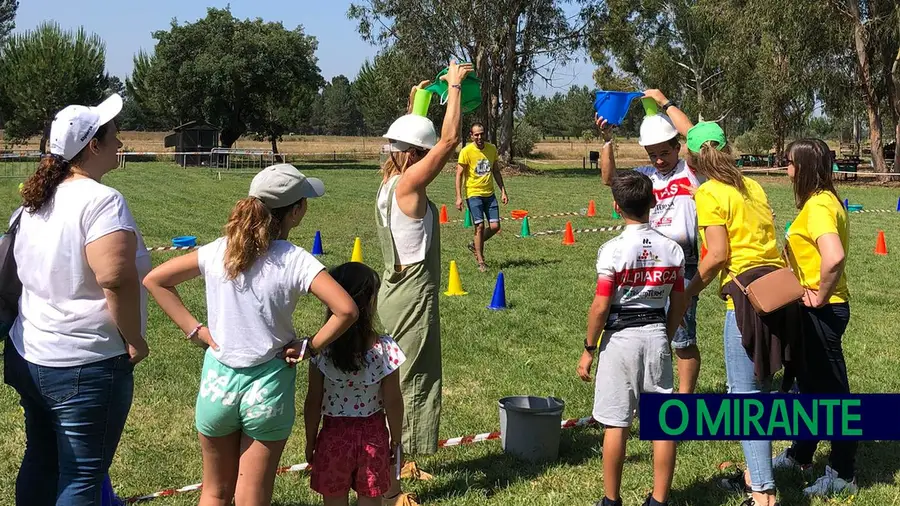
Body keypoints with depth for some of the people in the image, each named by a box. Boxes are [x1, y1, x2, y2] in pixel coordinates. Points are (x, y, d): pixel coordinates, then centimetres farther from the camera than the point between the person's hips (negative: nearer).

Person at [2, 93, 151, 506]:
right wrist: (134, 340, -17)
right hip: (86, 367, -8)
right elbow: (116, 278, -29)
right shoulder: (101, 200, -18)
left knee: (40, 462, 20)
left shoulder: (36, 200, 9)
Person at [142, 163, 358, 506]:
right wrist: (311, 348, -10)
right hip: (268, 387, -2)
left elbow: (154, 280, 0)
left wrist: (193, 329, -1)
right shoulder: (296, 261, -14)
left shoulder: (219, 251, -4)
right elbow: (346, 310, -24)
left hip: (217, 380, 3)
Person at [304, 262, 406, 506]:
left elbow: (313, 402, -8)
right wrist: (396, 440, 7)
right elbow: (393, 403, -8)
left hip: (334, 435, 0)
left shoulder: (320, 349, -15)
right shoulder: (385, 349, -16)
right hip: (373, 436, 0)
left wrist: (310, 441, 5)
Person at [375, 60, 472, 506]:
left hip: (396, 293, 10)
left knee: (399, 384, 19)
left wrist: (418, 102, 27)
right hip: (413, 298, -10)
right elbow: (449, 140, -20)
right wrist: (454, 86, -10)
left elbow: (419, 141, 26)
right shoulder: (408, 184, -18)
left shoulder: (390, 181, 7)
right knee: (408, 387, -3)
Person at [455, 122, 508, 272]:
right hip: (473, 194, -5)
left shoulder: (492, 149, 5)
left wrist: (503, 191, 11)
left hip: (489, 194, 5)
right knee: (480, 226, -9)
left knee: (495, 227, -1)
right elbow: (459, 174, -8)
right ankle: (480, 261, 3)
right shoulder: (466, 151, -9)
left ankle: (475, 245, 26)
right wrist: (459, 197, -14)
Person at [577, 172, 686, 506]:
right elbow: (678, 305, 6)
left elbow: (600, 307, -13)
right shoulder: (672, 249, 0)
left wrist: (589, 349, -2)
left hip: (621, 338, -4)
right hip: (657, 335, 4)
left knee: (616, 424, 5)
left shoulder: (614, 250, -13)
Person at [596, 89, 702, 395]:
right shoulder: (645, 175, 12)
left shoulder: (691, 172, -3)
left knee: (682, 338, 1)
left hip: (682, 265, -6)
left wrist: (664, 103, -11)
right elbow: (609, 178, 3)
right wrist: (607, 140, -7)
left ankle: (685, 398, 14)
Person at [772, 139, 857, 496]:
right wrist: (817, 295, 11)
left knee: (832, 389, 1)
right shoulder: (821, 200, 10)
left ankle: (842, 474, 13)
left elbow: (834, 257, -37)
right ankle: (801, 455, 37)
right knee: (811, 383, 21)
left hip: (823, 310, -10)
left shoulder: (818, 206, -21)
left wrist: (822, 296, -24)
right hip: (814, 309, 10)